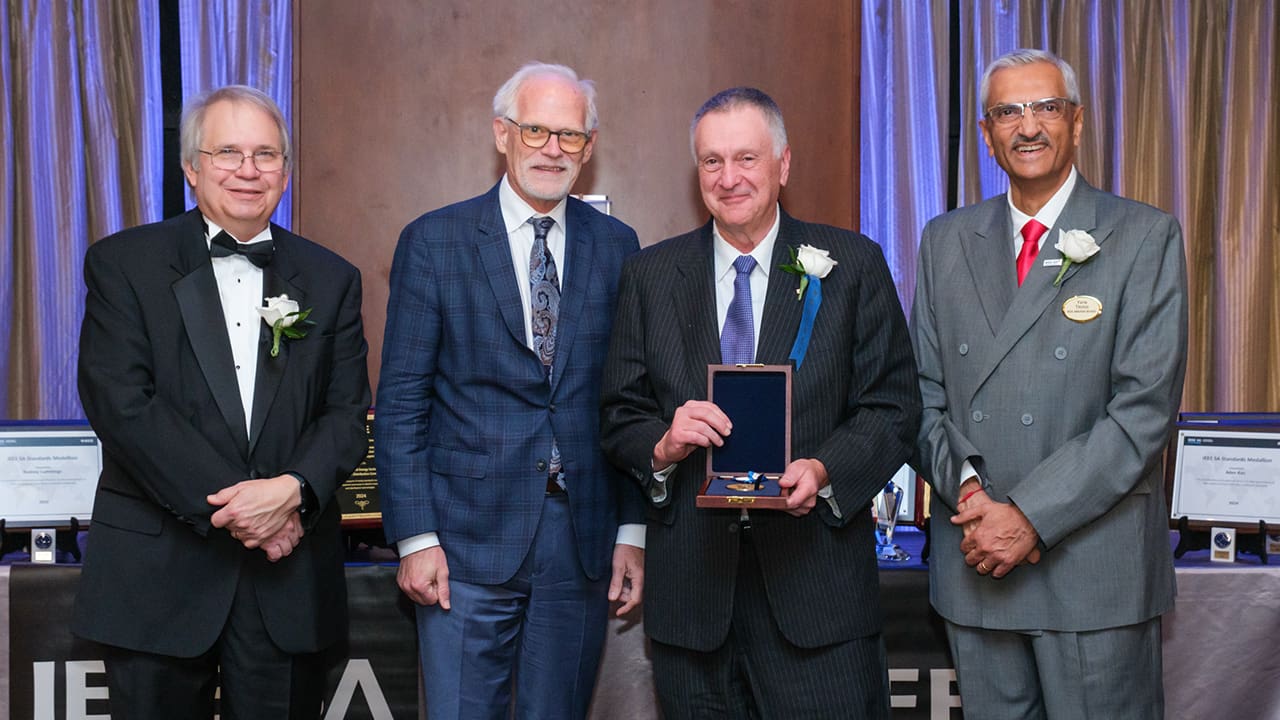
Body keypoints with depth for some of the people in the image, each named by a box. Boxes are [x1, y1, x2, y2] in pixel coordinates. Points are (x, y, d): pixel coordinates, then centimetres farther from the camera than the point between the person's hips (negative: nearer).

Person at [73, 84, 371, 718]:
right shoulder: (123, 264, 0)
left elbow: (347, 414, 4)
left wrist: (292, 490, -16)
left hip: (289, 577, 2)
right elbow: (120, 404, -10)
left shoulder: (331, 280, 9)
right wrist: (230, 507, -15)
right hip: (156, 575, -2)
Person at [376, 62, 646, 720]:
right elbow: (401, 400, -2)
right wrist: (415, 538, -8)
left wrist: (633, 530, 4)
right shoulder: (433, 242, -1)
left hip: (584, 545, 3)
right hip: (469, 542, -2)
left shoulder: (615, 246, 7)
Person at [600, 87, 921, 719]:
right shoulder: (650, 275, 9)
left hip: (818, 581, -1)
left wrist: (825, 470, -17)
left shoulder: (853, 264, 3)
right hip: (691, 585, 2)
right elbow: (621, 417, 8)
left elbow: (894, 407, 0)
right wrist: (662, 446, -14)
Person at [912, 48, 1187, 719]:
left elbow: (1145, 407, -11)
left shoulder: (1145, 237, -3)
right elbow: (925, 392, 8)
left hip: (1095, 564, -3)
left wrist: (1030, 515, -15)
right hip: (975, 562, 3)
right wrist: (968, 490, -10)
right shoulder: (946, 240, 10)